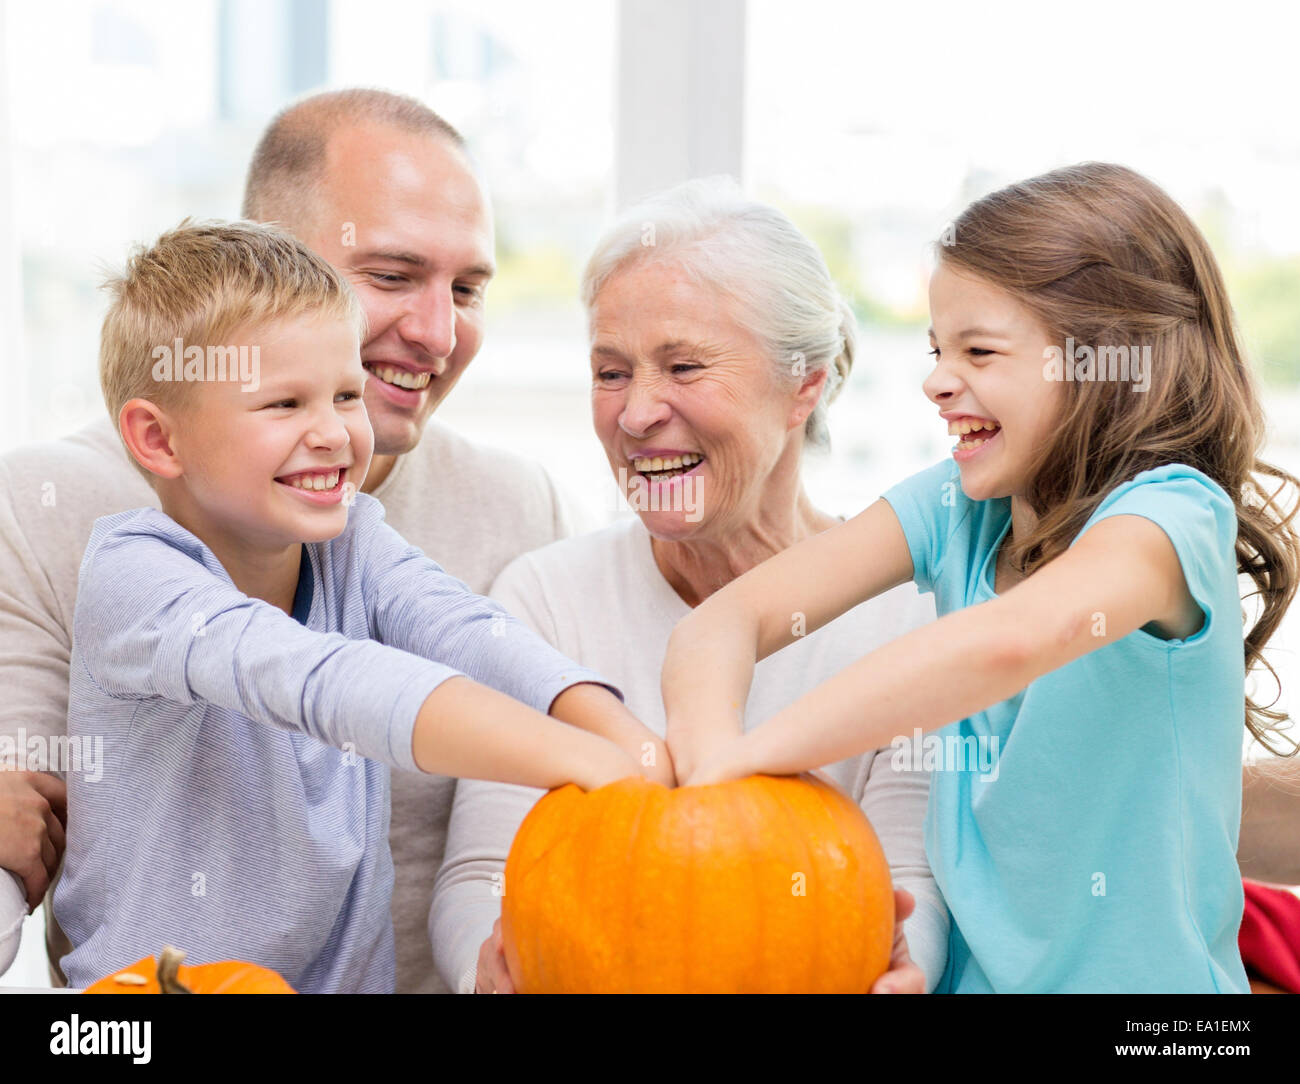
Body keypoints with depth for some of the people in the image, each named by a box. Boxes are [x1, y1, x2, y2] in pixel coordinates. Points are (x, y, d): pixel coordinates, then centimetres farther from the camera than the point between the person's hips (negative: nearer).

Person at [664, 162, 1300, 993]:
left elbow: (1011, 639, -36)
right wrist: (706, 741, -29)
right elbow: (729, 617, -9)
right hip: (971, 971, 4)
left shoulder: (1172, 515, -15)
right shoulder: (957, 508, 1)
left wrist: (746, 757, -33)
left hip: (1138, 974, -4)